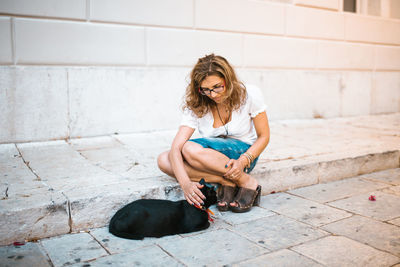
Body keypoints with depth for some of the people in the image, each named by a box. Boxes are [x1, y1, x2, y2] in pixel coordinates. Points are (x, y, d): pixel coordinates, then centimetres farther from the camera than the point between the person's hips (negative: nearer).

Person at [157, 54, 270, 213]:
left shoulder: (249, 95, -15)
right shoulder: (196, 106, -12)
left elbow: (264, 136, -6)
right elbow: (176, 147, -22)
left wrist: (243, 161, -26)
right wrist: (185, 183, -40)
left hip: (244, 152, -4)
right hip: (212, 157, 4)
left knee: (191, 148, -33)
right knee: (163, 160, -23)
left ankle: (248, 182, -20)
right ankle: (226, 182, -22)